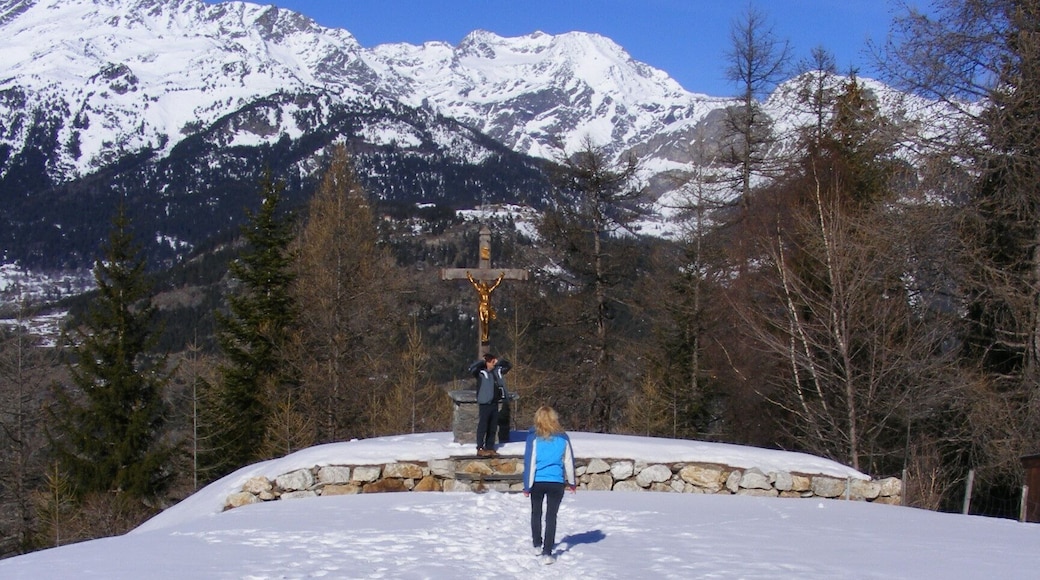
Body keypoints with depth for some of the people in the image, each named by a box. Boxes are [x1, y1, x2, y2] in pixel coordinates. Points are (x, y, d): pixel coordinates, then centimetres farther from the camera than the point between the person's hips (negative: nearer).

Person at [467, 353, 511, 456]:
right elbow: (471, 368, -26)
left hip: (495, 403, 7)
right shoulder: (481, 372, -7)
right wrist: (481, 361, -13)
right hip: (484, 404, -7)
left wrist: (499, 361, 10)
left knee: (493, 428, 10)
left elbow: (509, 365, 25)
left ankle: (490, 448, 17)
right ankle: (480, 449, -1)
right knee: (482, 427, -4)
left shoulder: (498, 371, 12)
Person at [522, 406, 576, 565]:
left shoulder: (534, 437, -9)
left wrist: (527, 486, -2)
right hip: (556, 482, 0)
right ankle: (547, 553, -2)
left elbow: (529, 462, -8)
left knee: (536, 513, 21)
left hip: (537, 482, 0)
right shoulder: (563, 438, -4)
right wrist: (571, 482, 18)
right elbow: (569, 462, 5)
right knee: (551, 516, 3)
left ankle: (537, 544, 32)